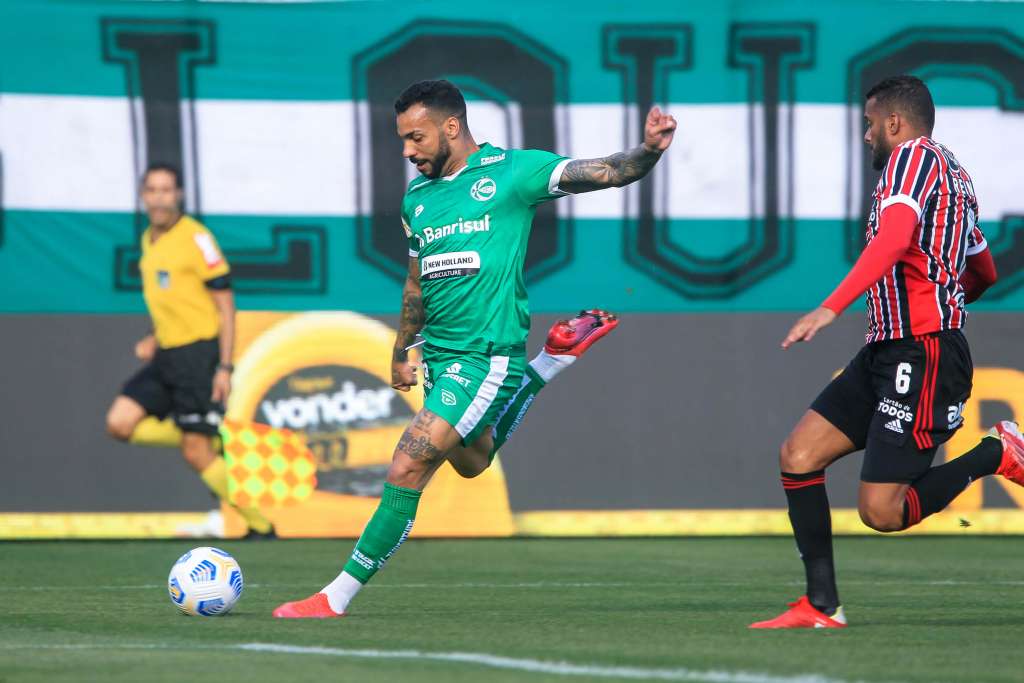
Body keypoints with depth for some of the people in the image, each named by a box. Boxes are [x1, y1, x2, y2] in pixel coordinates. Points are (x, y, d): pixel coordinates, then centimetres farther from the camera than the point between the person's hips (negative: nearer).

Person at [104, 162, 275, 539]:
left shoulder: (197, 239, -12)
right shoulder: (148, 240, 12)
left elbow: (225, 305, -12)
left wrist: (225, 367, -17)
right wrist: (155, 339, 11)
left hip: (199, 353, -8)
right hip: (167, 354, 8)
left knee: (196, 454, -8)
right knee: (120, 423, -4)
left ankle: (261, 526, 4)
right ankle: (215, 443, 9)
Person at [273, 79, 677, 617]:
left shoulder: (512, 171, -5)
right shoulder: (417, 197, 13)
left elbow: (606, 173, -8)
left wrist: (649, 150, -27)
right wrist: (401, 353, 27)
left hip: (487, 354, -8)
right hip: (438, 352, 8)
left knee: (408, 467, -15)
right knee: (470, 461, 26)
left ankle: (339, 594, -8)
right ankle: (551, 362, 41)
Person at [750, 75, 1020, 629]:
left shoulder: (915, 156, -8)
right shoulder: (953, 174, 21)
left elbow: (895, 239, -26)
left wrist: (832, 307, -33)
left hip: (922, 355, -10)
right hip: (886, 352, 10)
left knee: (882, 512, -11)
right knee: (798, 456, 2)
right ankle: (821, 606, 2)